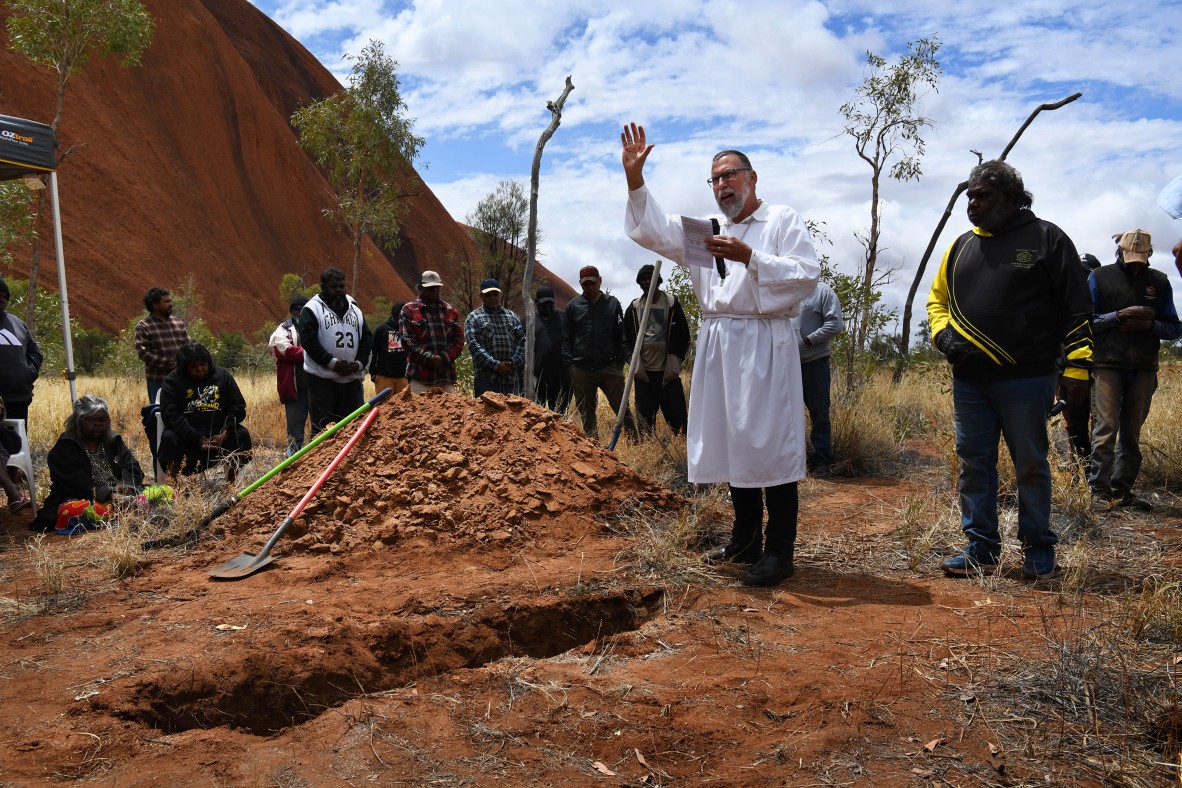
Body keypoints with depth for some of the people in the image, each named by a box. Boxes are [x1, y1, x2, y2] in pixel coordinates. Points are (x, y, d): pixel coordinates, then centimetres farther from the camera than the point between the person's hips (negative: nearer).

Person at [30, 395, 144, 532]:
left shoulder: (114, 442, 20)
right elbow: (76, 482, -12)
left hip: (119, 499, 4)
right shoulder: (64, 448, 3)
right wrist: (108, 495, -26)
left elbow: (133, 469, 9)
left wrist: (125, 486, -15)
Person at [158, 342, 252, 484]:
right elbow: (170, 415, -8)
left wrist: (225, 434, -14)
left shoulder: (223, 376, 7)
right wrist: (196, 437, -20)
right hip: (186, 433, -1)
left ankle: (231, 484, -16)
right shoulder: (173, 380, 1)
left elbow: (238, 408, 4)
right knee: (169, 437, -29)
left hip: (218, 431, 2)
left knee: (242, 434, -23)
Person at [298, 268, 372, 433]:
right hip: (322, 379, -5)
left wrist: (359, 363, -4)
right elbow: (308, 340, -11)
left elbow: (367, 338, 13)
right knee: (322, 426, -4)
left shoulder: (354, 309, 17)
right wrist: (332, 363, -17)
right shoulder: (312, 309, 0)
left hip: (352, 379, 5)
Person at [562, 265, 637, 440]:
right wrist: (568, 362, 0)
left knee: (622, 407, -5)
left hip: (609, 367, -1)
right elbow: (566, 338, 9)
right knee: (586, 412, 7)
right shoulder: (573, 305, 8)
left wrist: (620, 361, 2)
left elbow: (621, 336, 10)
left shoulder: (612, 303, 8)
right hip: (581, 370, 1)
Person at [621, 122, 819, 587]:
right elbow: (653, 232, 11)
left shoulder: (783, 221, 6)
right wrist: (635, 178, -1)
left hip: (764, 345, -6)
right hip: (718, 345, 6)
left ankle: (780, 552, 0)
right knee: (732, 441, 9)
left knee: (771, 444, -7)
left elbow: (807, 274, -7)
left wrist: (749, 257, -15)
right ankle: (746, 540, 21)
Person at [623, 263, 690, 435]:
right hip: (643, 372, 2)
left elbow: (684, 336, 3)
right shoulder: (633, 308, 9)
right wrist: (635, 363, -3)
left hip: (668, 372, -2)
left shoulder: (672, 303, 3)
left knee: (676, 416, -5)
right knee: (644, 416, 3)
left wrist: (675, 362, -7)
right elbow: (627, 339, 9)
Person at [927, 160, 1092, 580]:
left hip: (1026, 380, -5)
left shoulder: (1046, 239, -1)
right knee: (974, 464, 8)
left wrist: (1076, 367, -10)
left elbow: (1076, 309, -3)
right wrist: (943, 334, -2)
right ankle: (981, 546, 18)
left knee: (1031, 465, 5)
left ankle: (1038, 549, 19)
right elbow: (938, 299, 19)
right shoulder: (962, 246, 12)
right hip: (969, 381, 5)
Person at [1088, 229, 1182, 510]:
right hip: (1108, 365, -3)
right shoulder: (1100, 277, 4)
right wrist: (1119, 316, -14)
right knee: (1106, 428, -9)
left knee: (1132, 432, 6)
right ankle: (1100, 490, -5)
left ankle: (1122, 490, 12)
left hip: (1144, 368, 3)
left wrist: (1150, 324, -9)